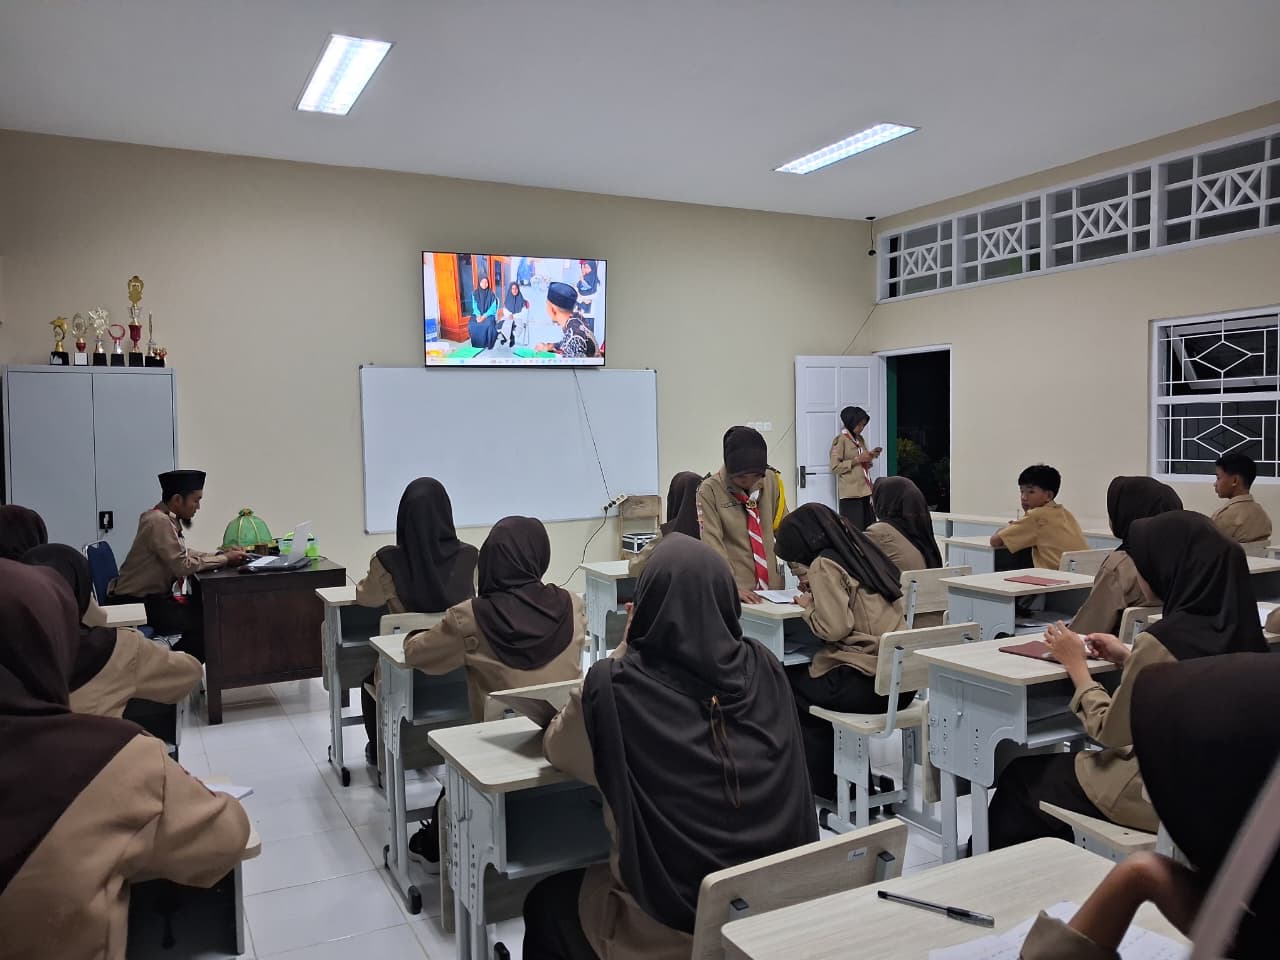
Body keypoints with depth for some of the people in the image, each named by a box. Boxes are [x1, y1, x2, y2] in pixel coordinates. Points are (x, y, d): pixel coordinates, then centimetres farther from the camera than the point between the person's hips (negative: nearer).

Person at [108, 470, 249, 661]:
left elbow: (184, 554, 12)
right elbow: (183, 565, -24)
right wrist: (224, 559, -15)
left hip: (153, 595, 10)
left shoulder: (168, 518, 7)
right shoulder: (159, 521, -21)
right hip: (136, 602, -10)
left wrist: (221, 554, 0)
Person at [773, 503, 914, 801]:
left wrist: (808, 605, -1)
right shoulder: (862, 553, 13)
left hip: (866, 685, -8)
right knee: (805, 676, 28)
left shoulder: (824, 564, -10)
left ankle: (825, 787, 27)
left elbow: (834, 628, -19)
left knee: (786, 687, 18)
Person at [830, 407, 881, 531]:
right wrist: (857, 459, -16)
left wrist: (870, 456, 5)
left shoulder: (860, 439, 17)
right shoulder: (840, 440, -7)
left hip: (865, 491, 8)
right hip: (851, 493, -8)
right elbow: (835, 467, -13)